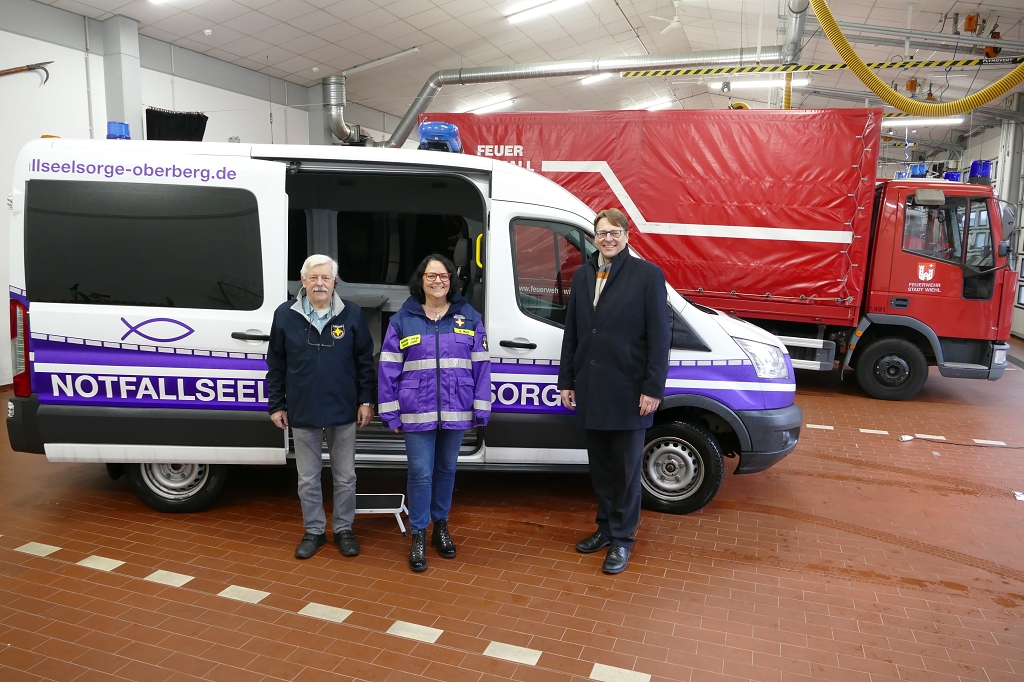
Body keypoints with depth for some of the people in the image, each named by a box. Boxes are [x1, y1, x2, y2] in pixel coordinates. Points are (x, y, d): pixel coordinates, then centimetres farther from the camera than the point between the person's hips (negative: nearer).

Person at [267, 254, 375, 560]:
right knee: (308, 479, 13)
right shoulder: (285, 314, -1)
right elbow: (275, 365, 4)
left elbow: (365, 361, 1)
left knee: (345, 477, 12)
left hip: (343, 412, 0)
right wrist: (276, 405, 3)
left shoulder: (352, 314, -3)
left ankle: (344, 529, 30)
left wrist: (366, 400, -2)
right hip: (302, 413, 1)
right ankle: (314, 531, 30)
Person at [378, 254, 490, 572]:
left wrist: (481, 409, -1)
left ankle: (441, 525, 34)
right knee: (420, 473, 1)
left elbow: (481, 366, 2)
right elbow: (388, 369, 0)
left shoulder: (469, 318, 3)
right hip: (417, 412, -1)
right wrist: (390, 413, -4)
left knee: (446, 469, 16)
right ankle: (418, 535, 17)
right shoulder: (402, 320, 0)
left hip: (455, 411, 2)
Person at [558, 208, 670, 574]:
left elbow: (659, 336, -8)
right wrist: (567, 381, 10)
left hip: (628, 390, -5)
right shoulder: (582, 275, 10)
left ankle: (621, 540, 20)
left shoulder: (647, 274, -5)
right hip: (591, 390, 5)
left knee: (626, 469, 7)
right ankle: (606, 528, 32)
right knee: (600, 467, 16)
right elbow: (571, 332, 13)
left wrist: (653, 388, -12)